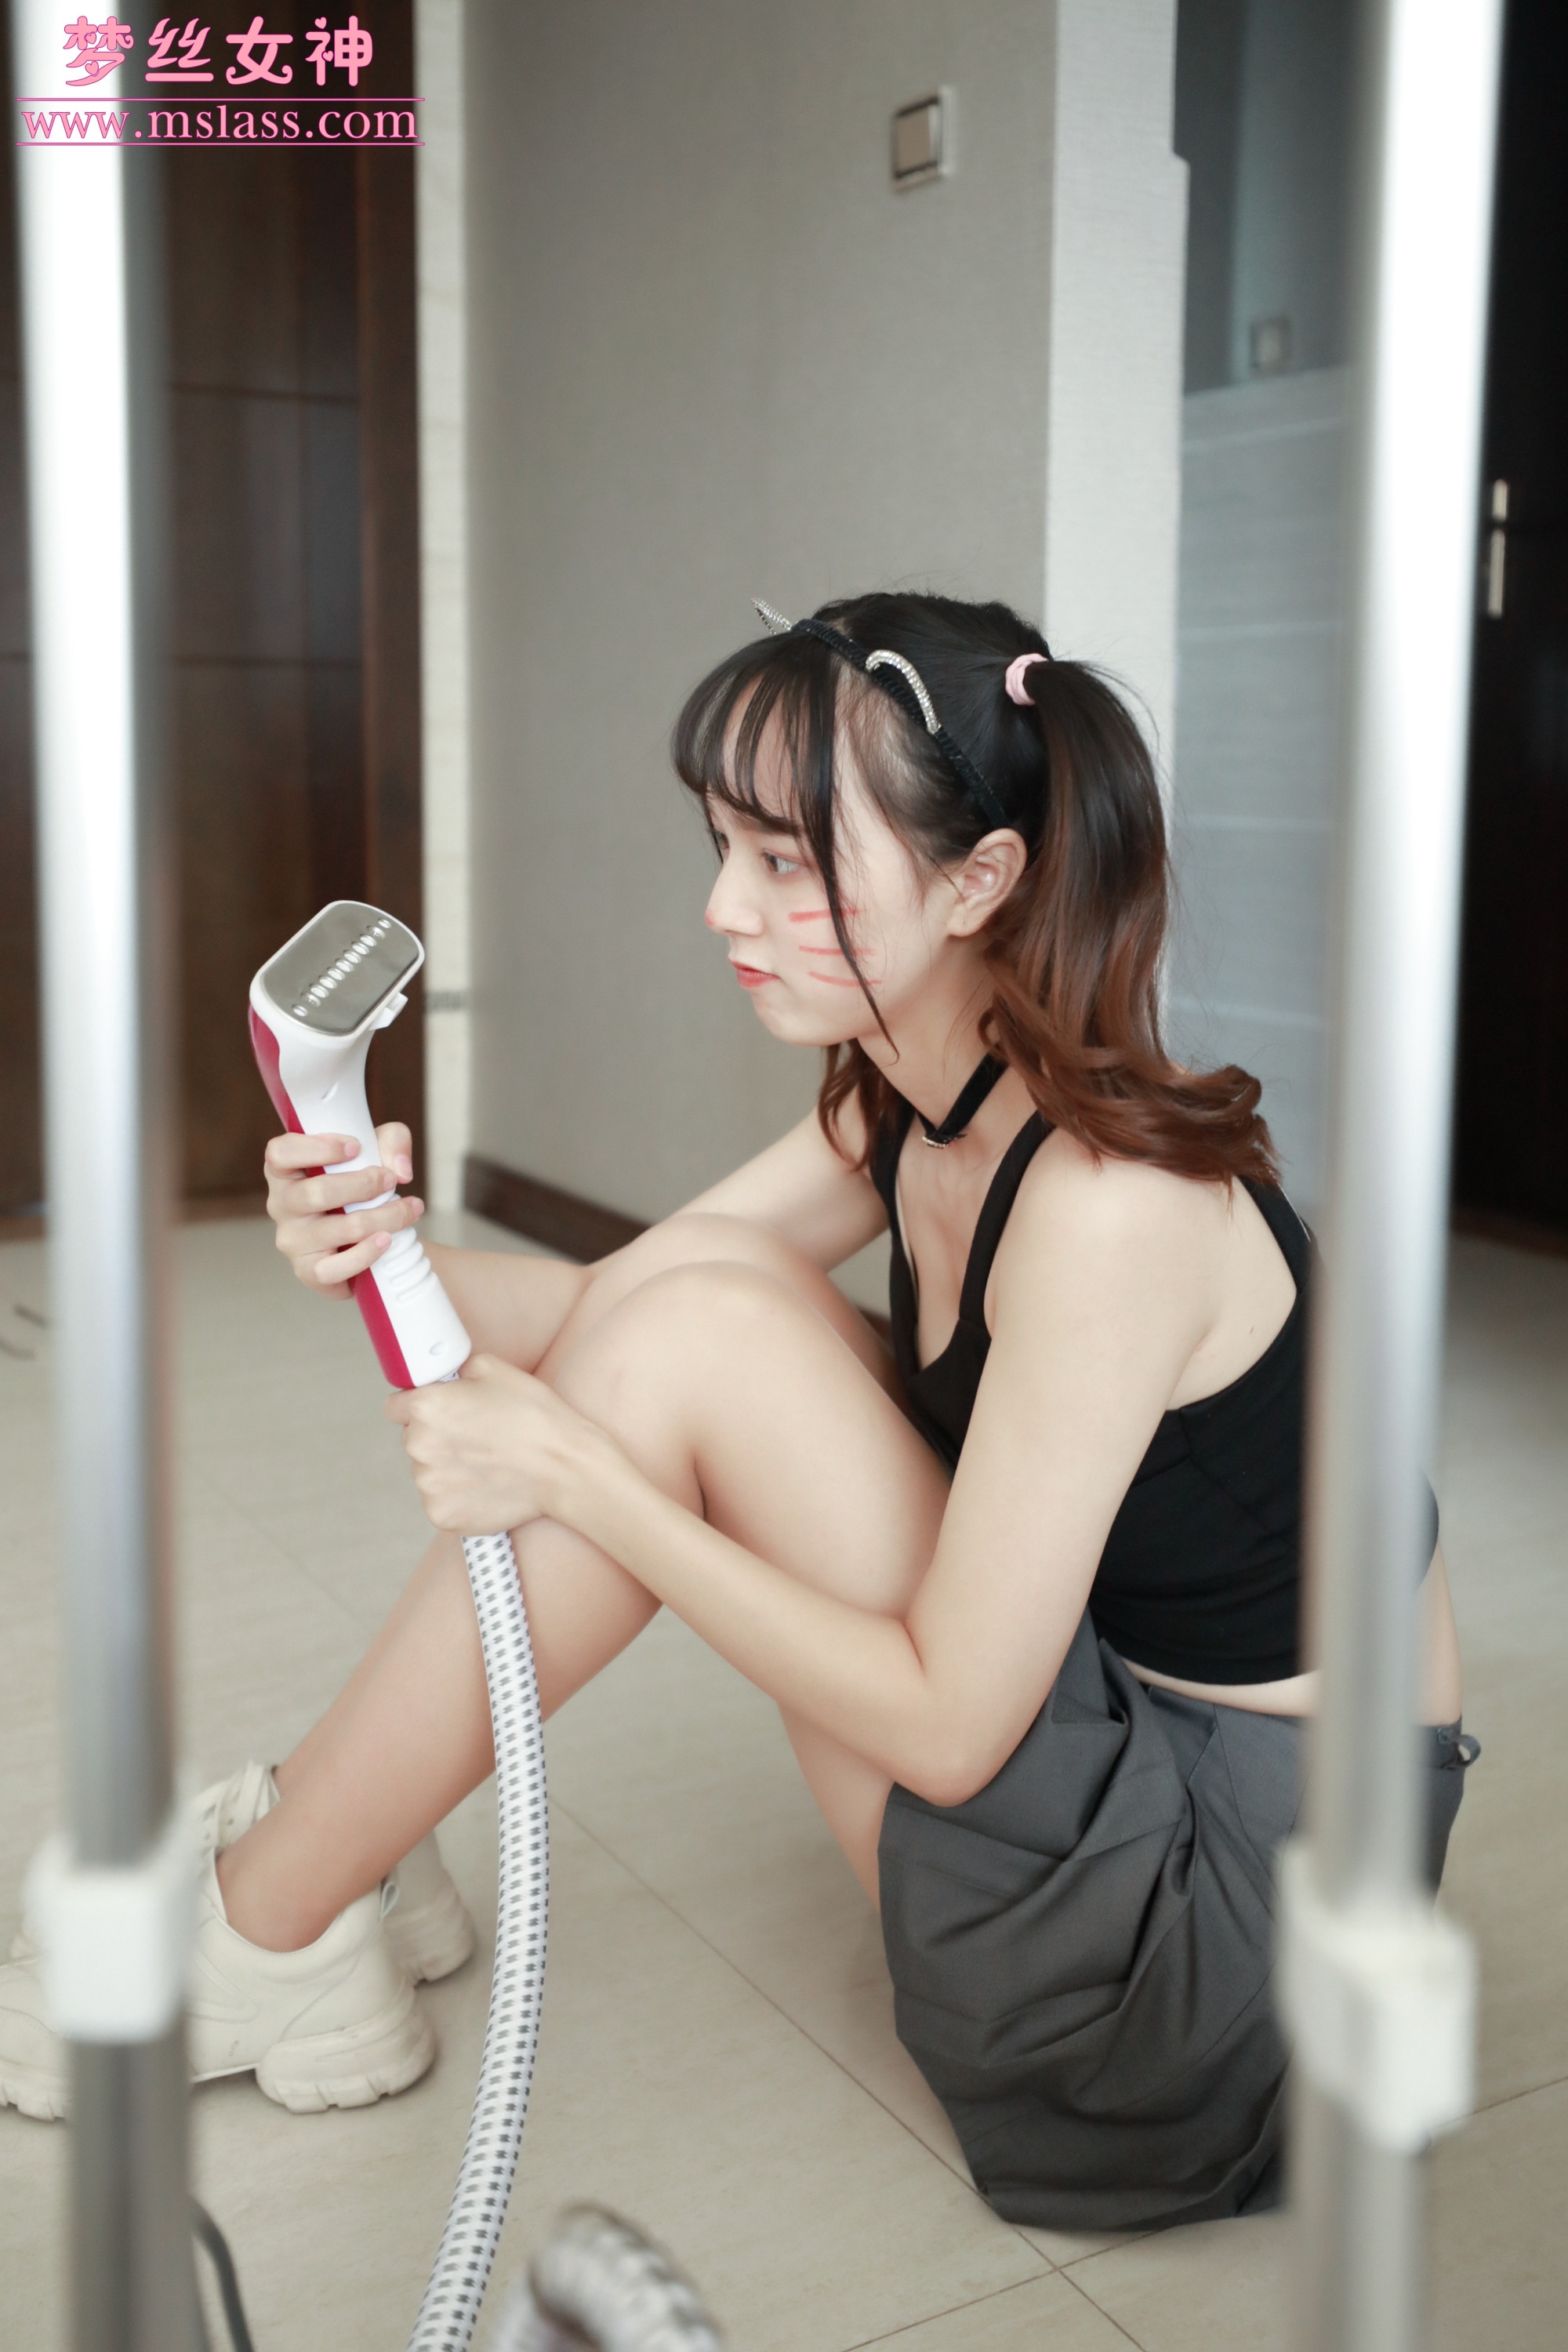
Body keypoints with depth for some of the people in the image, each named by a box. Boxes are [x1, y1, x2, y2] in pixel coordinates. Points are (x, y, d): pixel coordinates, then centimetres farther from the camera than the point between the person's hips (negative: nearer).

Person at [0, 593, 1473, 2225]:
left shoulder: (1108, 1200, -26)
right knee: (699, 1285, -1)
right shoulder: (905, 1112, 1)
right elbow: (603, 1300, 3)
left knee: (700, 1334, -19)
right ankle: (336, 1846, 9)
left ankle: (262, 1944, -2)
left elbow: (947, 1727, -24)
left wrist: (580, 1479, -23)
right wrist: (390, 1259, -18)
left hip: (1254, 1892, -8)